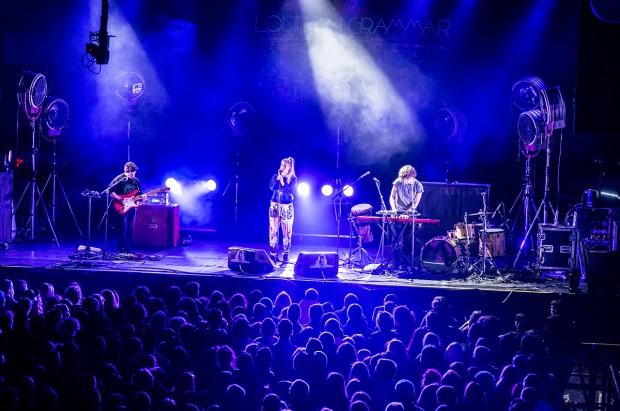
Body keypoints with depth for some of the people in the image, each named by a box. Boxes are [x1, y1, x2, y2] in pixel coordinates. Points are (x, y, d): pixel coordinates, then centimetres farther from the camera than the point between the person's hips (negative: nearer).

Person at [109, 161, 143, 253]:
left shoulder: (136, 181, 11)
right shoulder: (120, 179, -9)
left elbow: (139, 194, 18)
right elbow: (110, 192, -14)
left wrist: (142, 197, -5)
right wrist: (120, 199, -21)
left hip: (131, 207, 6)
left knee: (130, 228, 6)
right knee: (123, 226, -12)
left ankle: (127, 249, 13)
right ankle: (121, 249, -8)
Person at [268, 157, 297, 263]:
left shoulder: (293, 179, 1)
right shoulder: (276, 176, 7)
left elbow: (289, 190, -13)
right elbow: (271, 187, -7)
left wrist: (282, 180, -15)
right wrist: (277, 178, -14)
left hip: (287, 207, -2)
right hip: (275, 205, 2)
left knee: (286, 232, -2)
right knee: (273, 230, -2)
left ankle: (285, 255, 5)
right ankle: (273, 254, 3)